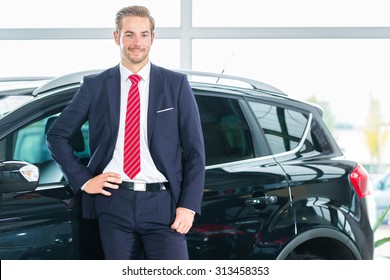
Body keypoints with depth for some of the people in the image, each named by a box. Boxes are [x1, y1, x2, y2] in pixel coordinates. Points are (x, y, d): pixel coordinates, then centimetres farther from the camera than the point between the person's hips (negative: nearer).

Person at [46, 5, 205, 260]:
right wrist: (82, 180, 3)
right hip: (114, 203, 1)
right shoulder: (95, 86, 8)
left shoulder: (176, 84, 6)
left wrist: (188, 206, -4)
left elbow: (194, 150, 5)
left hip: (163, 204, -1)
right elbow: (57, 135, 15)